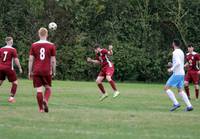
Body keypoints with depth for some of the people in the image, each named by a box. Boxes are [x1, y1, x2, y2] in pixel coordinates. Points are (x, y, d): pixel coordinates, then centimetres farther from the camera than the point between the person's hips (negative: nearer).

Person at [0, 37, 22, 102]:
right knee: (15, 82, 8)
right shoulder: (13, 50, -6)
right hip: (8, 68, -5)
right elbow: (16, 60, -9)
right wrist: (20, 68, 0)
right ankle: (11, 97, -1)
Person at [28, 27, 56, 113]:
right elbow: (53, 60, 0)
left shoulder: (34, 45, 2)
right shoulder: (51, 45, 0)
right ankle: (45, 100, -14)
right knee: (48, 88, 13)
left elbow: (31, 59, 2)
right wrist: (53, 71, 10)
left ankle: (41, 108, 0)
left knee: (39, 90, 2)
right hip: (47, 71, -1)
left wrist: (30, 72, 7)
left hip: (36, 71, 1)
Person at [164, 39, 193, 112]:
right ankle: (189, 106, 1)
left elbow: (178, 62, -26)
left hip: (177, 74, -9)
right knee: (180, 90, 12)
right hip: (182, 73, 9)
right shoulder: (181, 52, 16)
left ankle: (176, 103, -11)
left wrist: (171, 69, -16)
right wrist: (172, 64, 18)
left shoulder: (175, 52, -13)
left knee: (166, 88, -3)